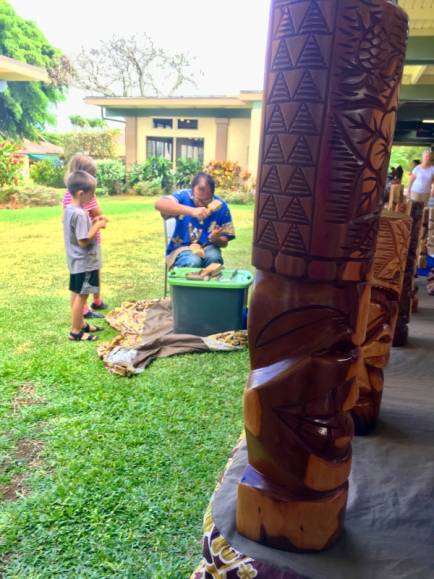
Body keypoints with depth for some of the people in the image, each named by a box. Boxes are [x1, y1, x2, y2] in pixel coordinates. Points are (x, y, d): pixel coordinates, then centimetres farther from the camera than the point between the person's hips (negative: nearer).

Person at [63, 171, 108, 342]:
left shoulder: (69, 209, 7)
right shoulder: (80, 214, -23)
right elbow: (84, 241, -24)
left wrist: (93, 223, 7)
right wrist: (97, 226, -15)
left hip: (76, 261, 10)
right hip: (84, 262, -10)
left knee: (76, 294, 17)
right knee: (81, 296, -1)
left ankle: (80, 324, 30)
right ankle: (75, 332, 8)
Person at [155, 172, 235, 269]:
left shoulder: (221, 207, -7)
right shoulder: (184, 196, -12)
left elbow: (224, 242, -1)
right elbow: (159, 204, -33)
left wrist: (215, 239, -26)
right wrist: (191, 211, -43)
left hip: (207, 247, 2)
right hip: (182, 247, -2)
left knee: (213, 257, -31)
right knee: (193, 262, -34)